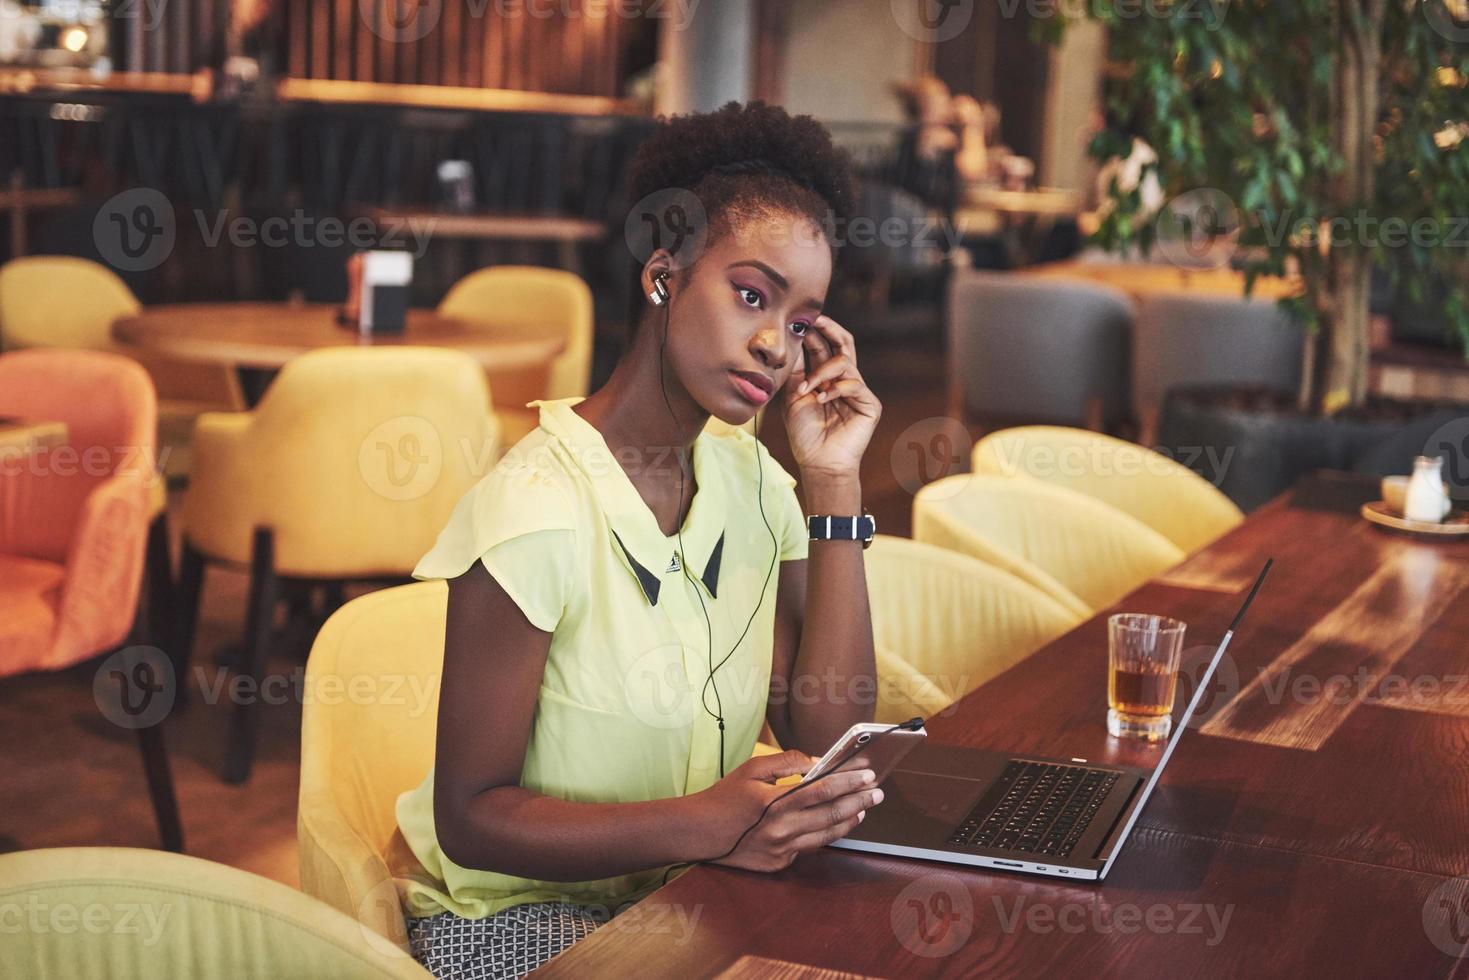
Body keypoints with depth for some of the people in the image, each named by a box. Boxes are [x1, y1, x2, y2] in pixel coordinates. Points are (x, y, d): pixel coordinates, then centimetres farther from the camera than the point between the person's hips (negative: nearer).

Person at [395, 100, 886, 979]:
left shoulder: (750, 478, 2)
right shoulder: (537, 514, -20)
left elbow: (828, 736, -5)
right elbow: (470, 818, -16)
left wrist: (834, 485, -8)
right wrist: (702, 825, -30)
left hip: (690, 891, 7)